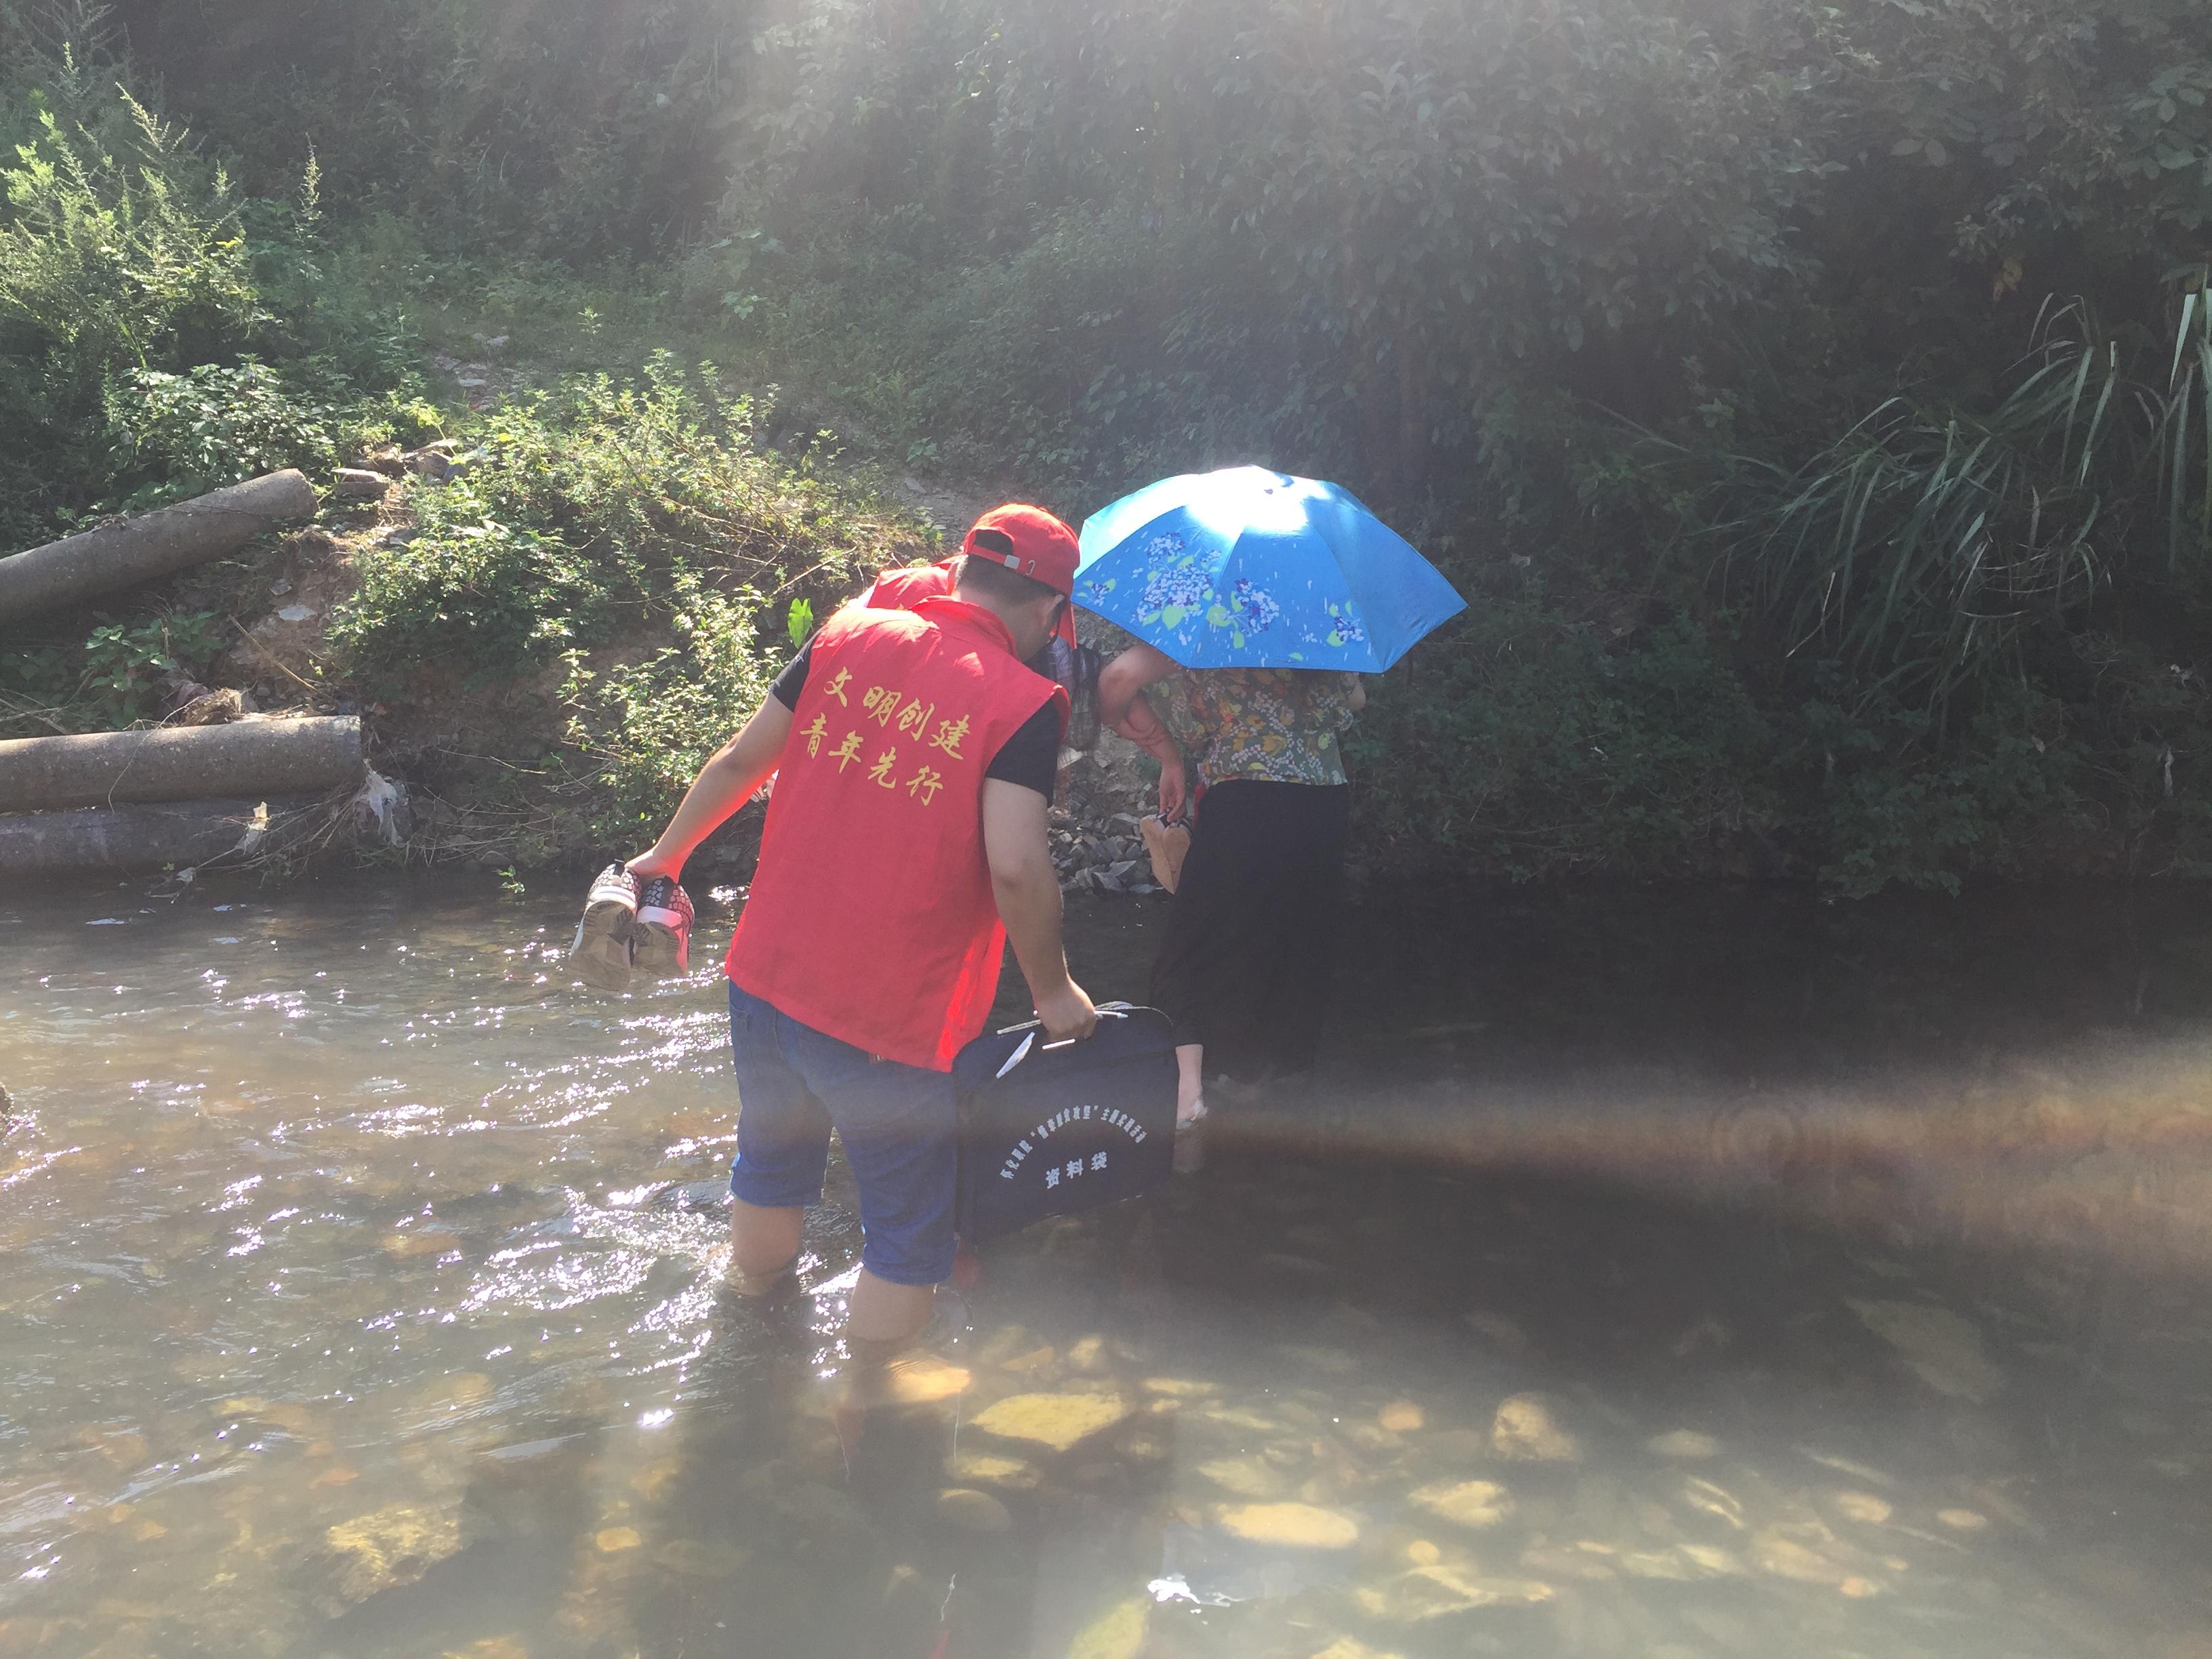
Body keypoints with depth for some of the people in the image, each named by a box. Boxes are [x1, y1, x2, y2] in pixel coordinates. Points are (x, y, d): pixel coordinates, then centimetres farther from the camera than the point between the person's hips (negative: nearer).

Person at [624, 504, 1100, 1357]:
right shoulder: (1025, 703, -13)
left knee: (771, 1167, 30)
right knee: (907, 1237, 13)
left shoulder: (849, 635, 1)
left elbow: (743, 757, 7)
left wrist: (667, 854, 22)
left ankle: (757, 1298, 54)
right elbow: (1015, 867, -22)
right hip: (892, 1024, -6)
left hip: (768, 976, 6)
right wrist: (1053, 990, -6)